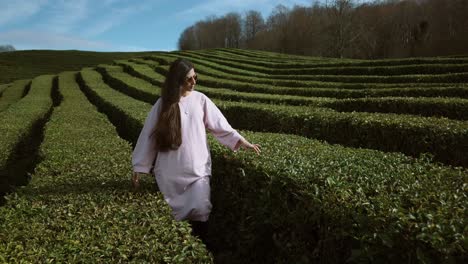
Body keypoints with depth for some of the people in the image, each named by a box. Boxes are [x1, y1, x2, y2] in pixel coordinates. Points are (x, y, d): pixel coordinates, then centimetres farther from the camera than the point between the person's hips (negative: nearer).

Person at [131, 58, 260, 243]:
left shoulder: (200, 99, 0)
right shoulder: (163, 104, -2)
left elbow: (221, 125, 4)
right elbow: (148, 136, 2)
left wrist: (241, 141, -5)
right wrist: (139, 167, 2)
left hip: (197, 168, 0)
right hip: (170, 171, 0)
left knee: (200, 211, -3)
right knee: (171, 213, 10)